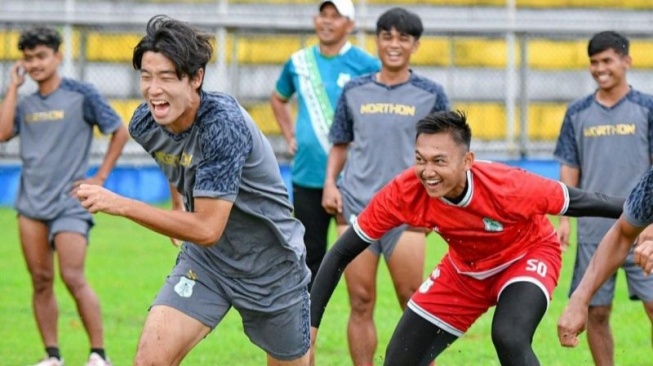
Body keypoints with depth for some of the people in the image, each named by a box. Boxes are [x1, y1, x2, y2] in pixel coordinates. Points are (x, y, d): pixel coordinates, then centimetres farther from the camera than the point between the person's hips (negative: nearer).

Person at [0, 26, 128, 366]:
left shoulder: (81, 95, -3)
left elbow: (120, 131, 1)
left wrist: (100, 177, -2)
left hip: (69, 202, -5)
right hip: (31, 203, 5)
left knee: (73, 277, -13)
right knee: (41, 280, 5)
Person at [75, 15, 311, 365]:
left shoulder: (224, 124, -30)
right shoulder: (145, 124, -10)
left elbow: (207, 229, -32)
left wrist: (119, 205, -34)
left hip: (270, 267, -4)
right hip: (203, 261, 5)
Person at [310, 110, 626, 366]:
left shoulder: (507, 188, -37)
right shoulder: (404, 193, -29)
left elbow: (577, 202, -22)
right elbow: (341, 254, -20)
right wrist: (311, 323, -25)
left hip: (528, 255, -4)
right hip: (465, 270, 4)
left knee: (509, 337, -33)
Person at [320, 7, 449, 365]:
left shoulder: (430, 94, 4)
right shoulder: (355, 91, 10)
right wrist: (330, 182, 2)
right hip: (354, 207, 2)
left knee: (413, 303, -1)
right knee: (360, 304, 3)